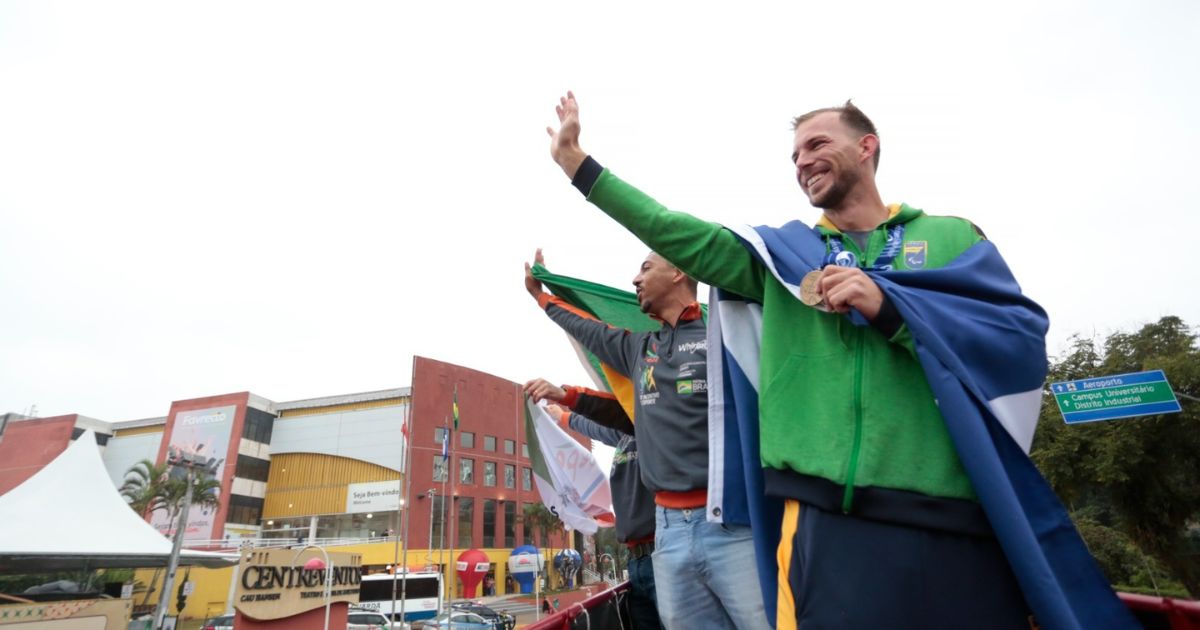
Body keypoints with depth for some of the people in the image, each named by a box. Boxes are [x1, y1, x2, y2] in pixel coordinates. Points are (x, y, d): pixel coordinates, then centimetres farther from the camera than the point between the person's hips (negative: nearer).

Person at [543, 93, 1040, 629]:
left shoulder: (952, 237, 9)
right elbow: (675, 234, 6)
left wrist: (887, 307, -14)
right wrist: (576, 161, 8)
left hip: (956, 516, 0)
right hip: (829, 518, 0)